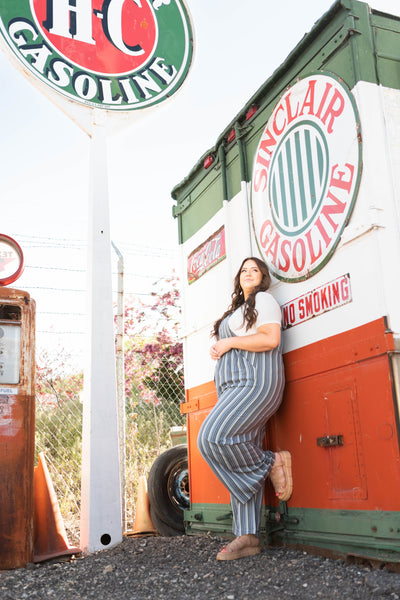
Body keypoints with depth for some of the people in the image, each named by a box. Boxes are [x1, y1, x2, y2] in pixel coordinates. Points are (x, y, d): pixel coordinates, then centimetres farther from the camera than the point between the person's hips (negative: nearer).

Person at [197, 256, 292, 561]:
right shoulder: (237, 310, 30)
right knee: (241, 464, 0)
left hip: (256, 382, -9)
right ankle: (247, 537, 0)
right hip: (233, 387, 9)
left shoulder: (263, 300, 4)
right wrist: (218, 350, 16)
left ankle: (271, 463, -7)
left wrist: (229, 342, -7)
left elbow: (270, 339, -13)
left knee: (212, 437, -26)